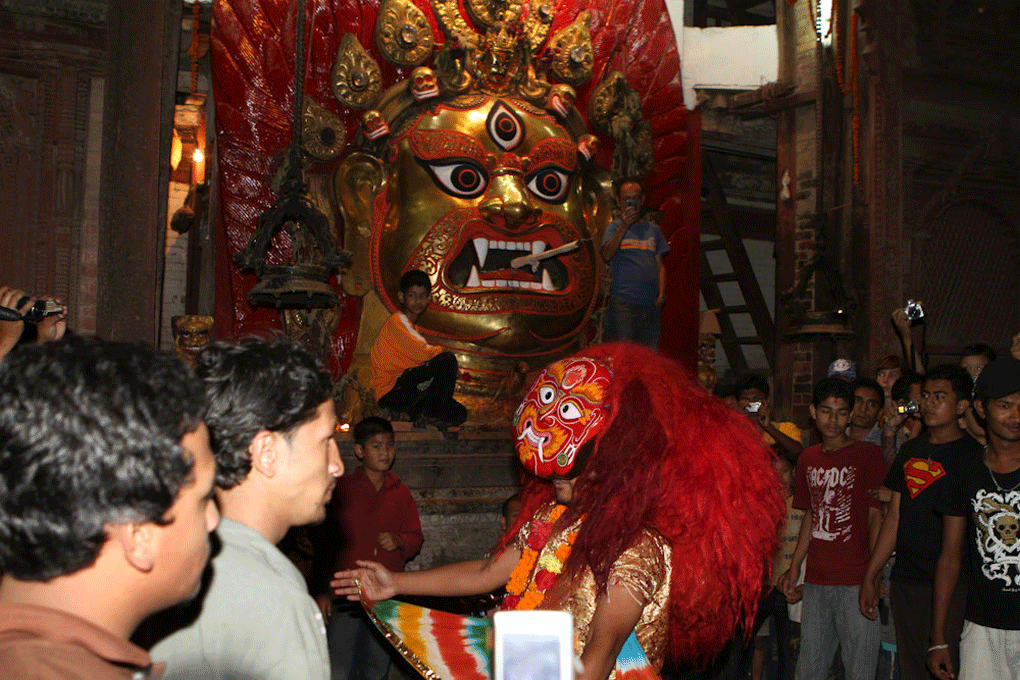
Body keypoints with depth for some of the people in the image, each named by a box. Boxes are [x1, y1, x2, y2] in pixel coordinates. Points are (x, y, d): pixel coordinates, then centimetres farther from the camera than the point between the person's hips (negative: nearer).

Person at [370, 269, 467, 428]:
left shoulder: (410, 325, 20)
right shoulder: (396, 322, -11)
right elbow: (423, 354, -19)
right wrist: (439, 351, -1)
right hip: (391, 392, -9)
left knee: (459, 414, 4)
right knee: (448, 359, -22)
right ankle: (431, 413, -12)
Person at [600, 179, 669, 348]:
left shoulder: (653, 229, 18)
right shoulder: (614, 227, 6)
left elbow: (660, 265, 19)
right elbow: (607, 255, -12)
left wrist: (661, 294, 5)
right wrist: (624, 227, -20)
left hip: (650, 303, 4)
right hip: (623, 301, -4)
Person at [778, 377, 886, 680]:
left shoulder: (868, 454, -3)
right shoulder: (808, 458, 13)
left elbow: (876, 516, -4)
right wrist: (794, 567, 14)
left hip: (856, 582, -5)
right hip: (816, 580, 5)